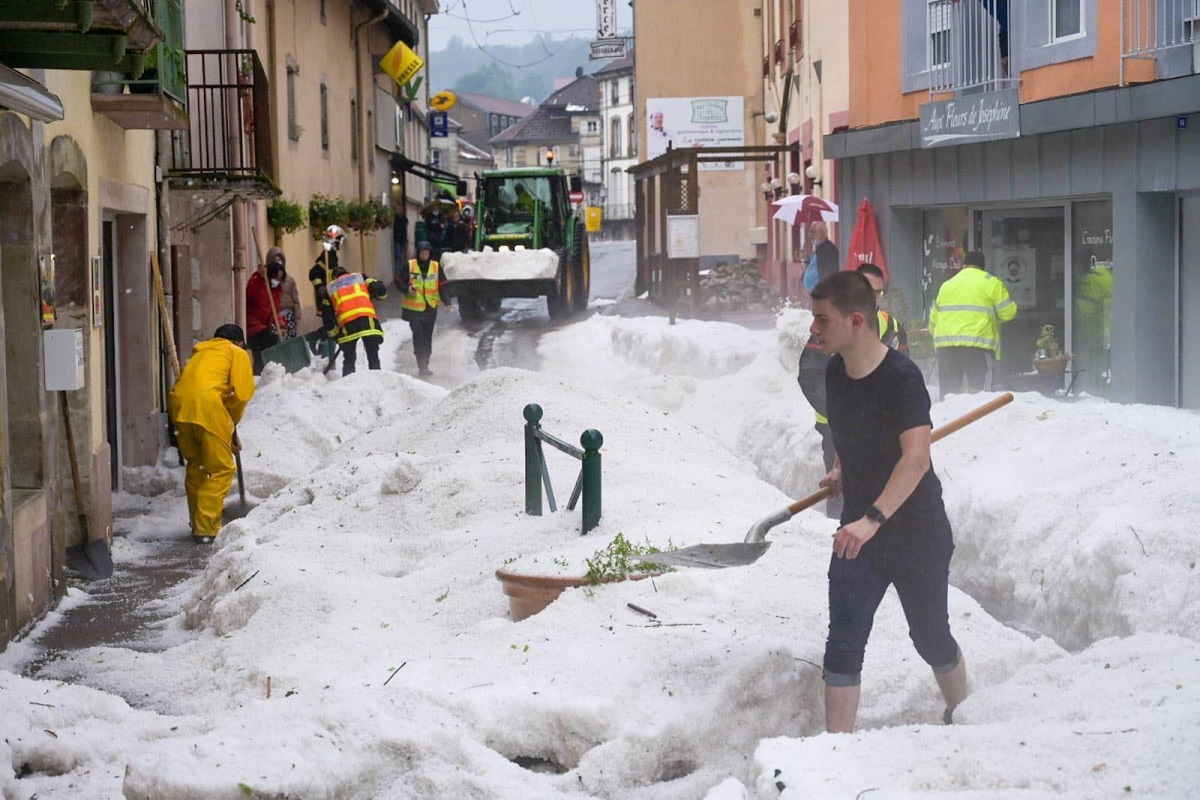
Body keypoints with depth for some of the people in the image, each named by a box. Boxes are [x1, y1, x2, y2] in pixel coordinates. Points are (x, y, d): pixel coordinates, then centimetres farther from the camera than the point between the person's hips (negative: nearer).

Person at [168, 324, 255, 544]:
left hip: (177, 402, 6)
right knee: (221, 468, 2)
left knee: (195, 466, 20)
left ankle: (199, 525, 26)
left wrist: (228, 427, 30)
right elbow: (241, 393, 2)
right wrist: (232, 424, 16)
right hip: (206, 403, -6)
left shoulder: (201, 352, 35)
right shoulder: (238, 353, 17)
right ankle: (206, 528, -4)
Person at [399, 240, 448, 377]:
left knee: (427, 338, 10)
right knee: (418, 337, -13)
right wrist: (407, 289, -19)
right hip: (414, 308, -3)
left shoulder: (436, 267, 4)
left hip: (430, 309, 3)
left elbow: (442, 286, 7)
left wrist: (446, 303, -4)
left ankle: (425, 366, 20)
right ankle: (422, 367, -14)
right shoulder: (410, 266, -3)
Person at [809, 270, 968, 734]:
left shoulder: (901, 378, -23)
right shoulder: (835, 372, 0)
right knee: (843, 645, -3)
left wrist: (873, 518, -41)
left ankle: (960, 722, 36)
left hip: (917, 531, -6)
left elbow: (916, 458, -33)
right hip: (857, 532, 6)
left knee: (931, 639, 10)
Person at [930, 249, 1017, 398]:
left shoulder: (946, 285, 19)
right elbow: (1008, 312, 2)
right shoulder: (991, 282, 5)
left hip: (946, 345, 4)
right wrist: (992, 317, 22)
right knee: (980, 391, -8)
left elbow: (933, 318, 21)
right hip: (978, 343, -4)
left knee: (948, 391, 7)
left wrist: (936, 334, 39)